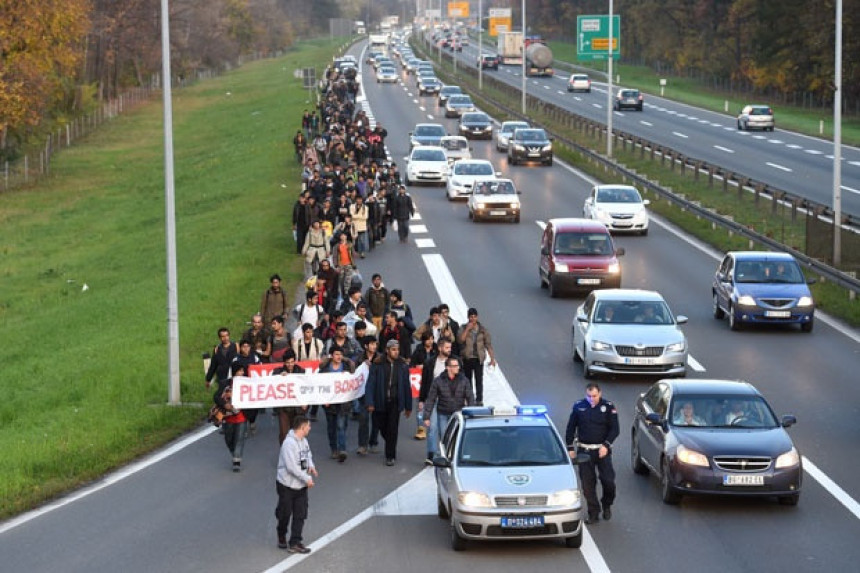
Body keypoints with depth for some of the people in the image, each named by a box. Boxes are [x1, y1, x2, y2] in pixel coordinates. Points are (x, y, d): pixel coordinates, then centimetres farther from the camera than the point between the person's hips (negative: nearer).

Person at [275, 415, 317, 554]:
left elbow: (308, 454, 21)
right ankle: (281, 537, 33)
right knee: (285, 514, 9)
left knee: (300, 514, 3)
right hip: (287, 485, -8)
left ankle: (294, 543, 6)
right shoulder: (289, 443, -24)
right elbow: (291, 467, -28)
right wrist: (307, 479, -23)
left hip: (301, 485, 8)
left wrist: (311, 466, -2)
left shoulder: (303, 440, 4)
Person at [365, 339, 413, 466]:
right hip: (380, 402, 0)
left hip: (395, 402, 0)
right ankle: (391, 446, 38)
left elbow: (406, 386, 5)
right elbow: (370, 384, -6)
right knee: (382, 427, 11)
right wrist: (370, 403, -15)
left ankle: (390, 456, 4)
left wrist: (408, 406, 6)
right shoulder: (378, 365, -4)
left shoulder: (403, 366, 1)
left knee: (392, 429, -5)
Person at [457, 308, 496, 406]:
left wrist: (492, 358, 0)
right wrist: (467, 329, -14)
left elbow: (488, 344, 6)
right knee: (467, 380, 7)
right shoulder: (464, 328, 4)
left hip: (478, 358, -1)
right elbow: (460, 340, -11)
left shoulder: (483, 329, 4)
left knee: (479, 380, -9)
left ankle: (479, 400, -8)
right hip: (467, 358, 1)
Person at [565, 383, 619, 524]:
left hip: (602, 450, -1)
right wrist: (570, 448, 5)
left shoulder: (608, 407, -2)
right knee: (587, 483, 0)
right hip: (585, 451, 1)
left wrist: (606, 445, -15)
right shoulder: (578, 407, 2)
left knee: (608, 480, -5)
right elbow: (571, 428, 9)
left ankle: (607, 505, 22)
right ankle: (593, 513, 9)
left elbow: (614, 429, -2)